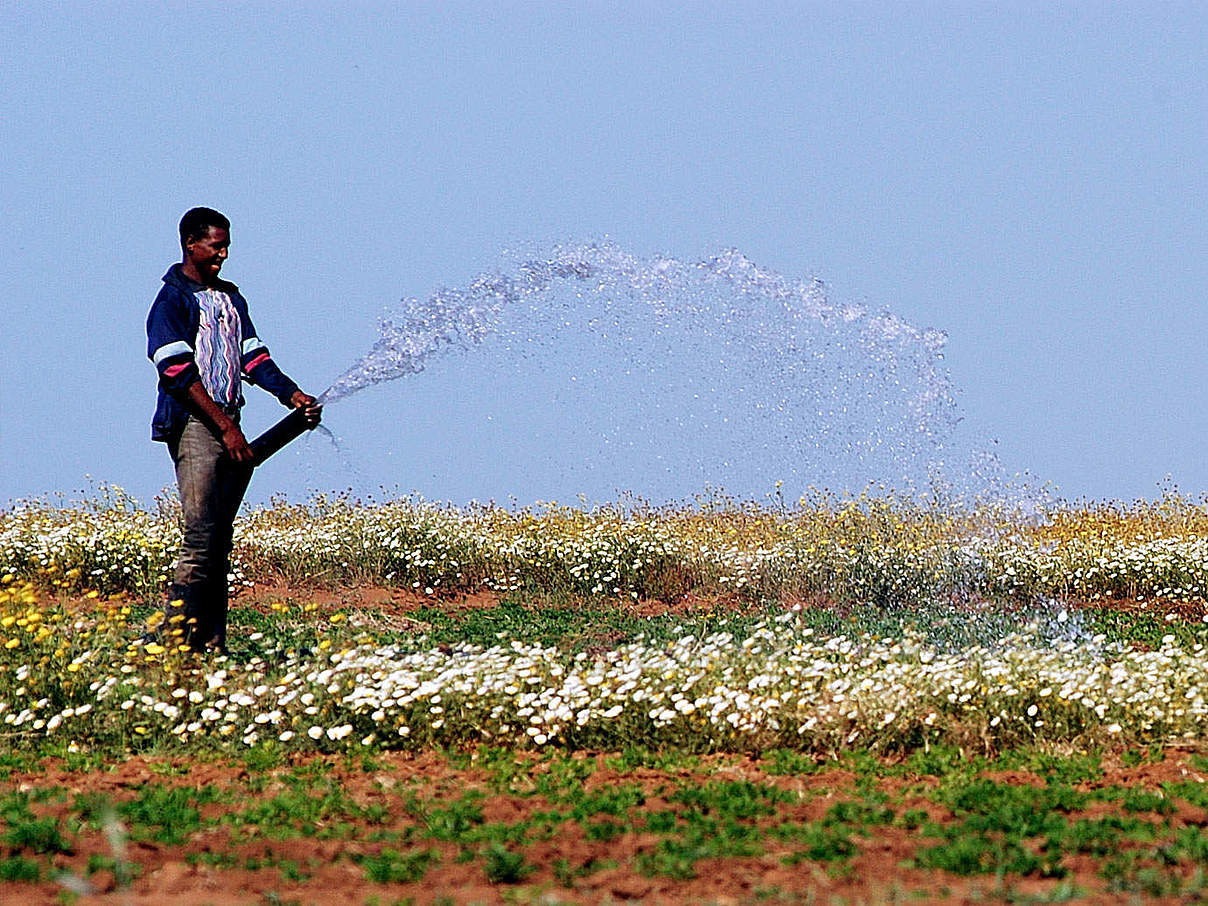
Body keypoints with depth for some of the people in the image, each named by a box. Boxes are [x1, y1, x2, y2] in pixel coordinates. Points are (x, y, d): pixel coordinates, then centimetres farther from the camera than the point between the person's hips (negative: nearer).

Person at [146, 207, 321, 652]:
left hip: (228, 426, 8)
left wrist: (294, 396, -1)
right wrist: (226, 427, -18)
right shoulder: (172, 300, -4)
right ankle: (180, 645, -17)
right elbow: (179, 373, -13)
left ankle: (213, 645, 7)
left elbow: (253, 357, 16)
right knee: (200, 536, -15)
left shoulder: (231, 298, 19)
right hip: (193, 425, -8)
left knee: (220, 540, 6)